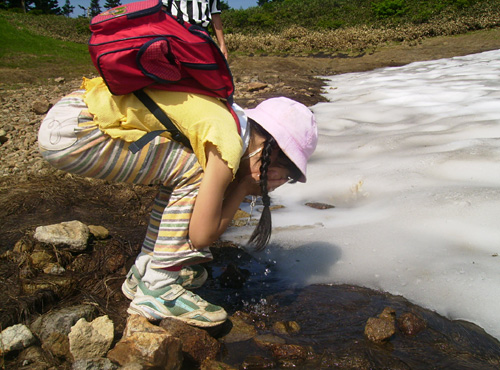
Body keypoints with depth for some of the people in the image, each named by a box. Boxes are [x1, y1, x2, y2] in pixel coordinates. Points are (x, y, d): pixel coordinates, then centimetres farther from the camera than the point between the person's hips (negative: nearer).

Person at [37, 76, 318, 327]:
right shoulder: (228, 146, -16)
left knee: (182, 174, 11)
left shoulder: (228, 117, 11)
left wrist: (247, 186, 3)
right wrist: (244, 186, -2)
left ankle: (143, 272, 18)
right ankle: (157, 290, -4)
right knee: (192, 173, -12)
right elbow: (201, 236, -11)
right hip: (72, 131, -9)